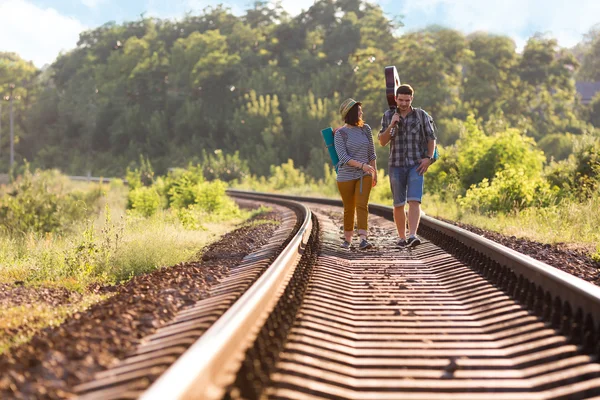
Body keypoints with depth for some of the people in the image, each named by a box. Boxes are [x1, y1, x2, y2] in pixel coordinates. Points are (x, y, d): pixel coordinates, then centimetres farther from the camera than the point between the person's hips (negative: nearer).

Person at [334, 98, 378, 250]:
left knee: (362, 206, -15)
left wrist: (375, 173, 13)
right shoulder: (340, 133, -8)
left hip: (364, 175, 2)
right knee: (349, 209, 9)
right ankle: (347, 239, 29)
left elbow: (371, 152, 13)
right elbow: (343, 157, -18)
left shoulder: (365, 129, 5)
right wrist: (361, 165, -29)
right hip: (346, 176, -2)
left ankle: (363, 240, -25)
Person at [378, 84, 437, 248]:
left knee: (414, 201, -17)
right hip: (396, 166, 2)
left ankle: (412, 236, -28)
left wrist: (428, 158, -11)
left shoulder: (422, 115, 0)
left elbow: (431, 139, 4)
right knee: (398, 204, 5)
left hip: (416, 165, -2)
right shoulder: (388, 116, 3)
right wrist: (391, 126, -17)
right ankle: (402, 238, 19)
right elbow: (382, 142, -1)